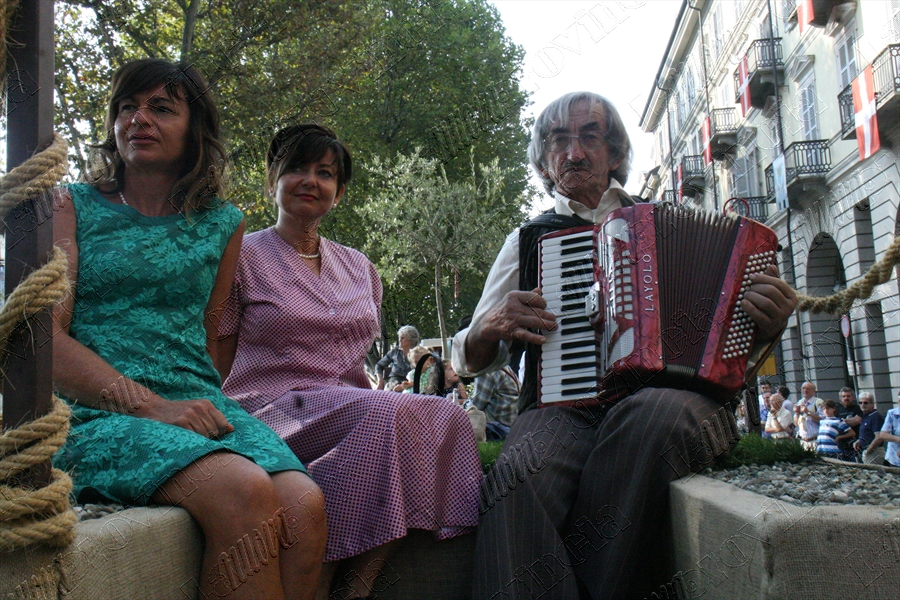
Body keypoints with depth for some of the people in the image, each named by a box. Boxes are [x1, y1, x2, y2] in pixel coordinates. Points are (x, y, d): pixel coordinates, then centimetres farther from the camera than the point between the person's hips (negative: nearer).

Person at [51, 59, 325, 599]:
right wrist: (149, 404, -14)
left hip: (199, 406, 3)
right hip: (100, 414, -3)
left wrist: (212, 407, 4)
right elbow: (44, 334, -1)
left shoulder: (224, 224, 18)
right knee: (243, 490, -33)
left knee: (304, 504, -28)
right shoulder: (73, 207, 10)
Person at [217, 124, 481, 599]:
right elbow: (218, 368, 1)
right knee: (392, 413, -33)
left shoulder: (359, 268, 20)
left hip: (353, 410, 5)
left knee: (446, 417, -25)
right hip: (272, 413, -5)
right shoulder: (244, 257, 5)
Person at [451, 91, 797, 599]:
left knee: (651, 416, -36)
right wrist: (496, 327, -2)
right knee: (519, 477, -36)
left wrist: (767, 328, -1)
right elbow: (469, 359, 21)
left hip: (665, 392, 1)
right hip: (562, 406, 0)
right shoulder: (528, 240, 21)